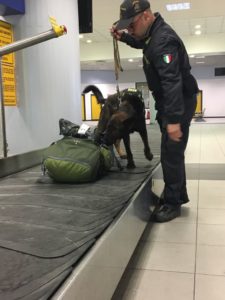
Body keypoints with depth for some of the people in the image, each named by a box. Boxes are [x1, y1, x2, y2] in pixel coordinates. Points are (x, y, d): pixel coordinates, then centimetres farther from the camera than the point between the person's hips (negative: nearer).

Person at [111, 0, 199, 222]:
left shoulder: (163, 40, -24)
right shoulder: (154, 33, 8)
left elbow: (173, 82, -32)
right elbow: (143, 43, 33)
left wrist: (174, 119, -36)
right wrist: (124, 37, 15)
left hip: (179, 102, -10)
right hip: (169, 101, 10)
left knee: (171, 155, -6)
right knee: (172, 152, 16)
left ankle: (172, 204, 7)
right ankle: (179, 195, 29)